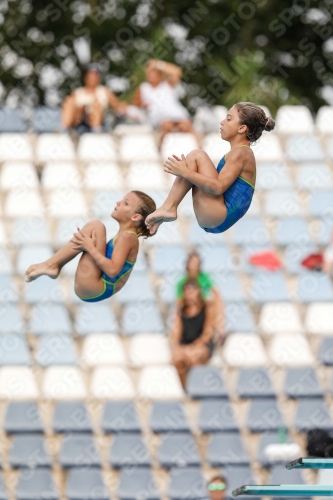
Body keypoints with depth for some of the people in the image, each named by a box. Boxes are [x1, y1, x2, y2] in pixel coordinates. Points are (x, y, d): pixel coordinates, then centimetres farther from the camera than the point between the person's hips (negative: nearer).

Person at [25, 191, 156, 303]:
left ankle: (51, 264, -14)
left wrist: (90, 248, -21)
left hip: (92, 289, -11)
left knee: (95, 226, -15)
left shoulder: (127, 237, -11)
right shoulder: (125, 236, 19)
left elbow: (112, 270, -23)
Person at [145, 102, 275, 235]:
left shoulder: (241, 153, -8)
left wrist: (185, 172, -19)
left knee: (196, 155, -11)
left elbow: (219, 187, -21)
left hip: (219, 217, -11)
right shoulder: (239, 153, 23)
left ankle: (168, 208, -13)